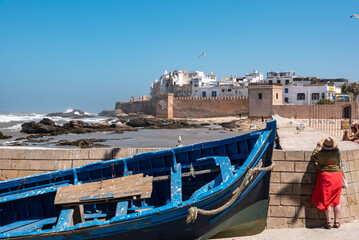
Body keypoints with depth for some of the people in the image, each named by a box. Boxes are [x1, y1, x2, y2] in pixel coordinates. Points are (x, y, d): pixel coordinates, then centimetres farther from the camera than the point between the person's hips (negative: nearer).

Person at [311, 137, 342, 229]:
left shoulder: (321, 154, -14)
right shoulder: (337, 152, -8)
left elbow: (313, 156, 7)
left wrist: (317, 147, 20)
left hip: (325, 177, -3)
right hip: (337, 177, 3)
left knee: (326, 201, 4)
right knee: (336, 201, 12)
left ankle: (329, 222, 7)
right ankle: (336, 222, 17)